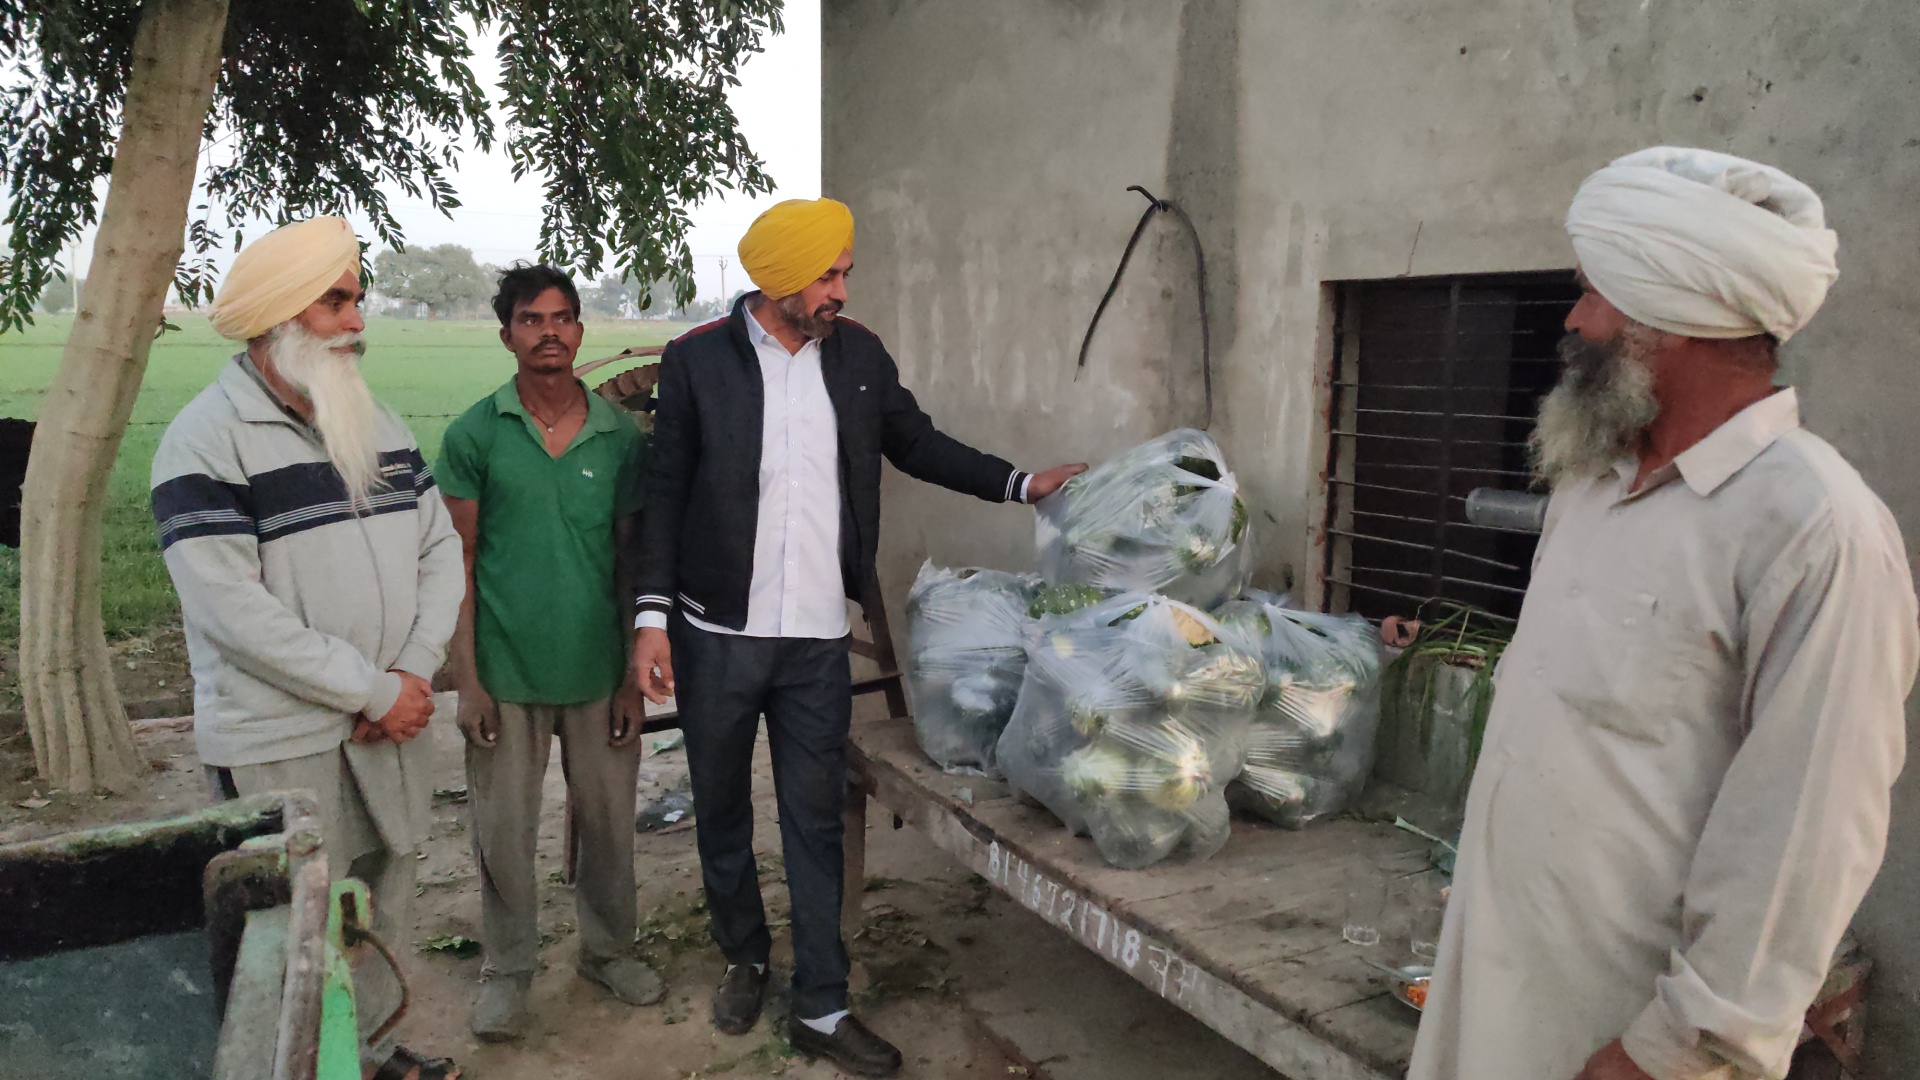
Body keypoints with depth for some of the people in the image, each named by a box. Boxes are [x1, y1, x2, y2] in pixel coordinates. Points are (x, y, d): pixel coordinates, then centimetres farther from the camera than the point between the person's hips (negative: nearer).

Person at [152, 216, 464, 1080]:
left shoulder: (376, 425, 9)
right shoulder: (205, 440, -12)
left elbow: (439, 549, 7)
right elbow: (232, 610, -18)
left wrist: (415, 670, -8)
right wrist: (374, 691, -16)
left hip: (390, 719, 6)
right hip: (278, 745, -6)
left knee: (383, 905, 17)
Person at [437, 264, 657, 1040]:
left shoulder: (620, 436, 0)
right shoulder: (473, 435, -4)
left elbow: (633, 560, 4)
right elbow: (459, 564, -2)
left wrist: (635, 675, 2)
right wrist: (466, 679, -6)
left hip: (598, 672, 2)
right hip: (507, 674, -1)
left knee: (608, 819, 13)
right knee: (503, 830, 9)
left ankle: (608, 947, 34)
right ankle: (507, 970, 28)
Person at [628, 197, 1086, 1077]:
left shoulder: (857, 354, 2)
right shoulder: (697, 360, -6)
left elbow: (915, 443, 14)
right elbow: (665, 492, -3)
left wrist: (1020, 484, 5)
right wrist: (653, 617, -7)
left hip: (817, 639, 1)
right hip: (715, 634, -1)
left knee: (815, 819, 6)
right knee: (721, 808, 15)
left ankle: (820, 1009, 18)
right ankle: (744, 957, 38)